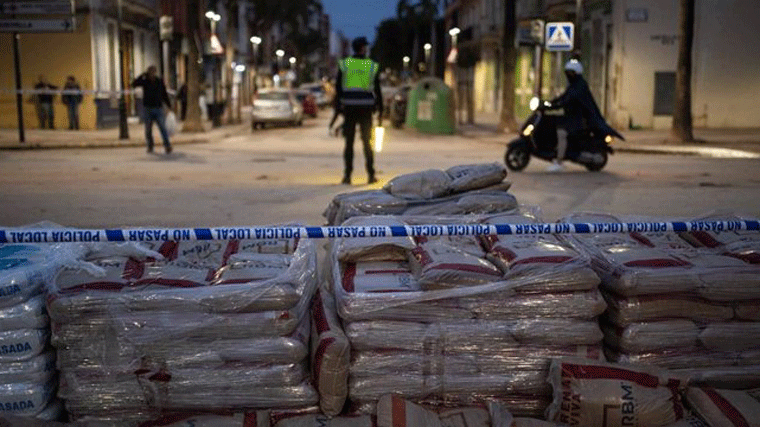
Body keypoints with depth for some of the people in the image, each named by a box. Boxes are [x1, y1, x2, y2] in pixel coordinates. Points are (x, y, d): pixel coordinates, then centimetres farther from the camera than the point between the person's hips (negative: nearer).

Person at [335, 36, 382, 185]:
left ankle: (347, 175, 1)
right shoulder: (373, 66, 1)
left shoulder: (344, 64, 3)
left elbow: (338, 88, 1)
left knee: (349, 143, 4)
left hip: (349, 108, 0)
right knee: (367, 142, 7)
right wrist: (380, 112, 8)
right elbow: (377, 90, 2)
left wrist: (338, 108, 4)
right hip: (366, 109, 0)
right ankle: (371, 175, 7)